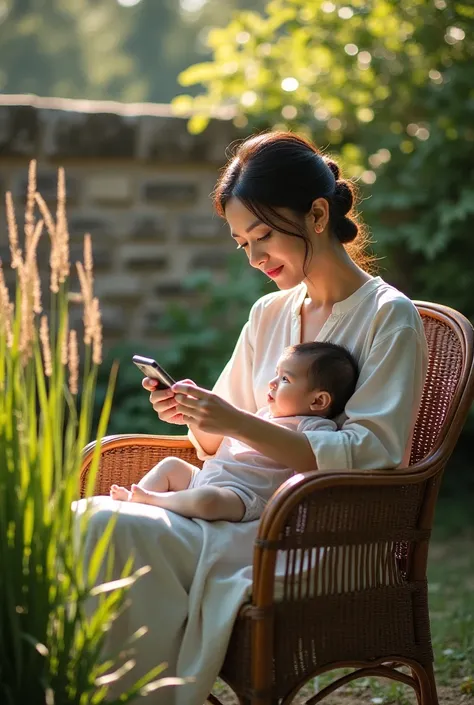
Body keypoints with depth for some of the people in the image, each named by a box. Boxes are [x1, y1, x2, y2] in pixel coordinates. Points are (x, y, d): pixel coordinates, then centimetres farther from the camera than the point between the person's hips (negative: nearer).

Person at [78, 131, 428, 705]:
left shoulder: (388, 316, -2)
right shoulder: (268, 315, 19)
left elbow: (368, 454, -13)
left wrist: (241, 424, -21)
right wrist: (195, 416, -3)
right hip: (246, 514, 7)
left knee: (108, 532, -28)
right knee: (86, 524, -22)